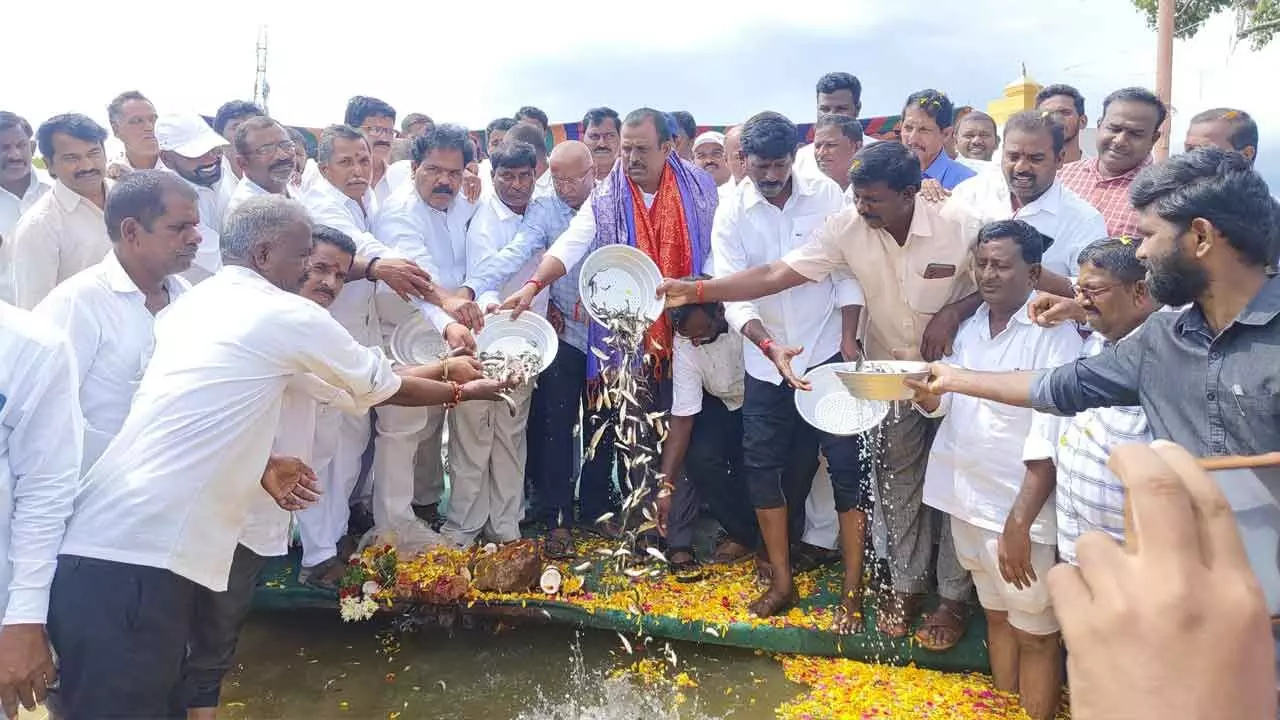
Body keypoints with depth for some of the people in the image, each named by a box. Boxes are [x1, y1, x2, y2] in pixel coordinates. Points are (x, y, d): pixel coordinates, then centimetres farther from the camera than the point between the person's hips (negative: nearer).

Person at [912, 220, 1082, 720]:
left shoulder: (1053, 334, -14)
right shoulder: (971, 326, 6)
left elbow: (1048, 440, -19)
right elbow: (942, 402, 8)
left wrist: (1019, 521, -23)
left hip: (1020, 509, -7)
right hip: (967, 498, 7)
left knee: (1034, 634, 6)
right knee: (995, 613, 21)